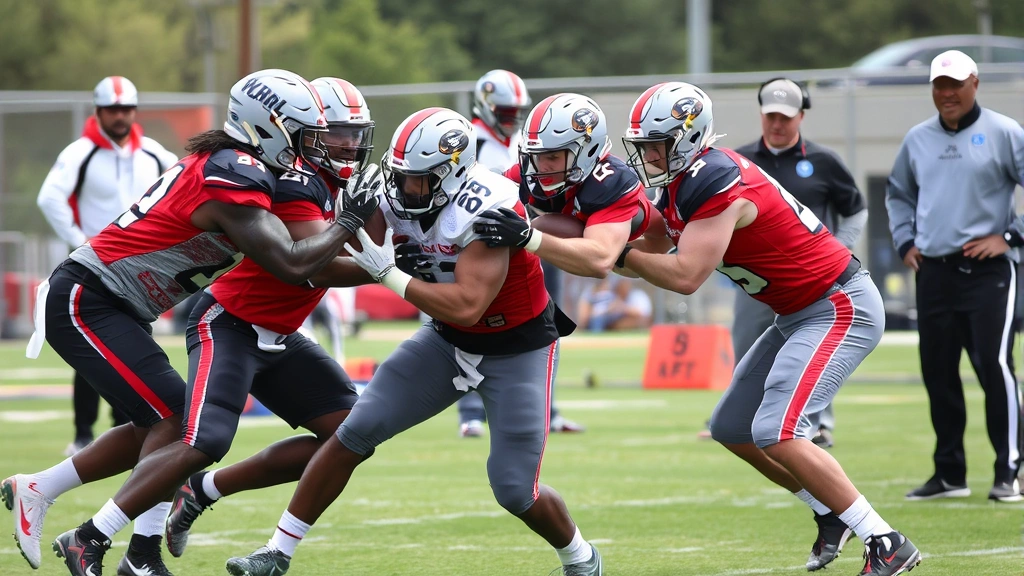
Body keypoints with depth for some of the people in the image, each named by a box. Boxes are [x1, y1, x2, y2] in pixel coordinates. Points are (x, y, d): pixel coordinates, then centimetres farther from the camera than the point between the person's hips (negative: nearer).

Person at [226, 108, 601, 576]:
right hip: (449, 342, 6)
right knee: (355, 433, -5)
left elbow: (466, 307, -37)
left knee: (515, 491, -5)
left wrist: (389, 273, -33)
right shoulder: (400, 200, -11)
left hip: (517, 349, -6)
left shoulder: (487, 211, -31)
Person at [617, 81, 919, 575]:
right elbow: (649, 250, 7)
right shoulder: (679, 184, 7)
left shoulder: (715, 184, -23)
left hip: (841, 308, -11)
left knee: (776, 432, -20)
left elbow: (684, 276, -28)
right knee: (732, 429, 12)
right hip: (799, 313, 11)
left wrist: (618, 253, -17)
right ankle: (833, 513, 23)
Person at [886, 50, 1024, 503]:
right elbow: (898, 193, 27)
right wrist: (905, 241, 14)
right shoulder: (917, 140, 12)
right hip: (933, 273, 5)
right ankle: (949, 473, 15)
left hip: (987, 270, -5)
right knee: (937, 374, 6)